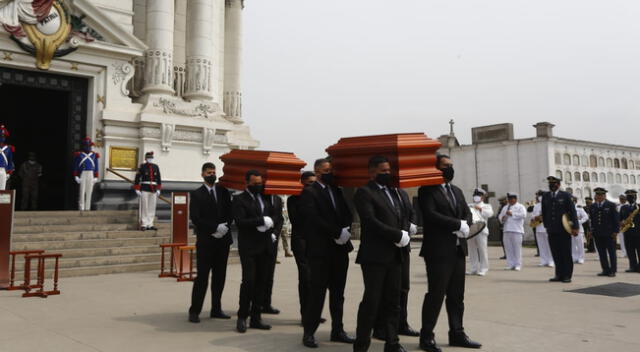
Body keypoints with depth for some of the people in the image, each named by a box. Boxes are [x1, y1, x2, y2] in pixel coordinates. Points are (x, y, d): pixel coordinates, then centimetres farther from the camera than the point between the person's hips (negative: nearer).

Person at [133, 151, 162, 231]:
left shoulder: (156, 167, 9)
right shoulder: (142, 167, -3)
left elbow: (158, 178, 13)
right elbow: (137, 178, -5)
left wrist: (158, 189, 9)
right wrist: (137, 190, -9)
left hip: (153, 190, 4)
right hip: (144, 190, -4)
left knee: (152, 207, 5)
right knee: (144, 207, -2)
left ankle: (150, 224, 10)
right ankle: (144, 225, 2)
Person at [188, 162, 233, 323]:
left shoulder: (223, 191, 11)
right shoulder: (197, 194, 0)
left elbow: (230, 211, 8)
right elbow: (195, 218, -9)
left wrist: (226, 226, -10)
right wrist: (215, 228, -15)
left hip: (223, 239, 4)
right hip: (205, 241, -4)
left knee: (219, 276, 8)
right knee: (202, 277, -3)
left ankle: (216, 309, 17)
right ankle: (194, 311, 4)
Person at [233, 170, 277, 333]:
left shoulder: (266, 198, 16)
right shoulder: (239, 200, -2)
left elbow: (274, 215, 20)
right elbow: (240, 221, -14)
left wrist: (270, 223, -1)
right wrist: (262, 221, -15)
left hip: (265, 246, 6)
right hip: (248, 247, -5)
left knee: (261, 282, 6)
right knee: (248, 281, -9)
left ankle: (256, 318, 14)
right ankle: (242, 317, 4)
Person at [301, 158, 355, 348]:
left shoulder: (338, 191, 15)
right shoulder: (309, 193, -5)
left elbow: (348, 213, 9)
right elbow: (314, 219, -15)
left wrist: (345, 230, -10)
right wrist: (337, 233, -16)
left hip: (340, 248, 6)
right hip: (320, 249, -6)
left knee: (338, 293, 10)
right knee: (317, 292, -3)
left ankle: (337, 330, 19)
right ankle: (309, 332, 7)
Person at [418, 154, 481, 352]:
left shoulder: (457, 191, 19)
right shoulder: (427, 190, -5)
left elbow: (467, 213, 13)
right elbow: (431, 215, -18)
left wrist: (465, 225, -9)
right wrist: (458, 224, -16)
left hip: (458, 250, 7)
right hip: (438, 250, -7)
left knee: (457, 295, 12)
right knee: (436, 294, -3)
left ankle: (457, 334, 22)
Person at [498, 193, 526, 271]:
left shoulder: (520, 207, 3)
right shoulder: (505, 208, 22)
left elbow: (523, 215, -14)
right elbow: (500, 216, 24)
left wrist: (512, 214, -15)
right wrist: (502, 218, 0)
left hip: (517, 230, -6)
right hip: (507, 230, 6)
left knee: (517, 248, -6)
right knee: (508, 248, 4)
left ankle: (518, 265, -1)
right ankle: (510, 264, 10)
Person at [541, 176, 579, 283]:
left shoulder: (566, 196, -1)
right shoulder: (545, 196, 10)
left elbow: (573, 211, -4)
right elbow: (544, 212, 16)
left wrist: (574, 227, -10)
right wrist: (546, 225, 11)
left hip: (564, 229, -3)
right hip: (552, 230, 4)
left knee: (566, 253, 2)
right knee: (556, 254, 6)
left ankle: (567, 275, 10)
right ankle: (559, 275, 15)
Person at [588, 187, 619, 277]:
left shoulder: (611, 205, -1)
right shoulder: (593, 206, 11)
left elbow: (616, 219, -3)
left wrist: (615, 231, -8)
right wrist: (591, 230, 8)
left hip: (609, 234, -4)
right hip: (597, 234, 4)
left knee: (611, 253, 3)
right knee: (602, 253, 7)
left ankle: (613, 270, 10)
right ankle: (605, 270, 14)